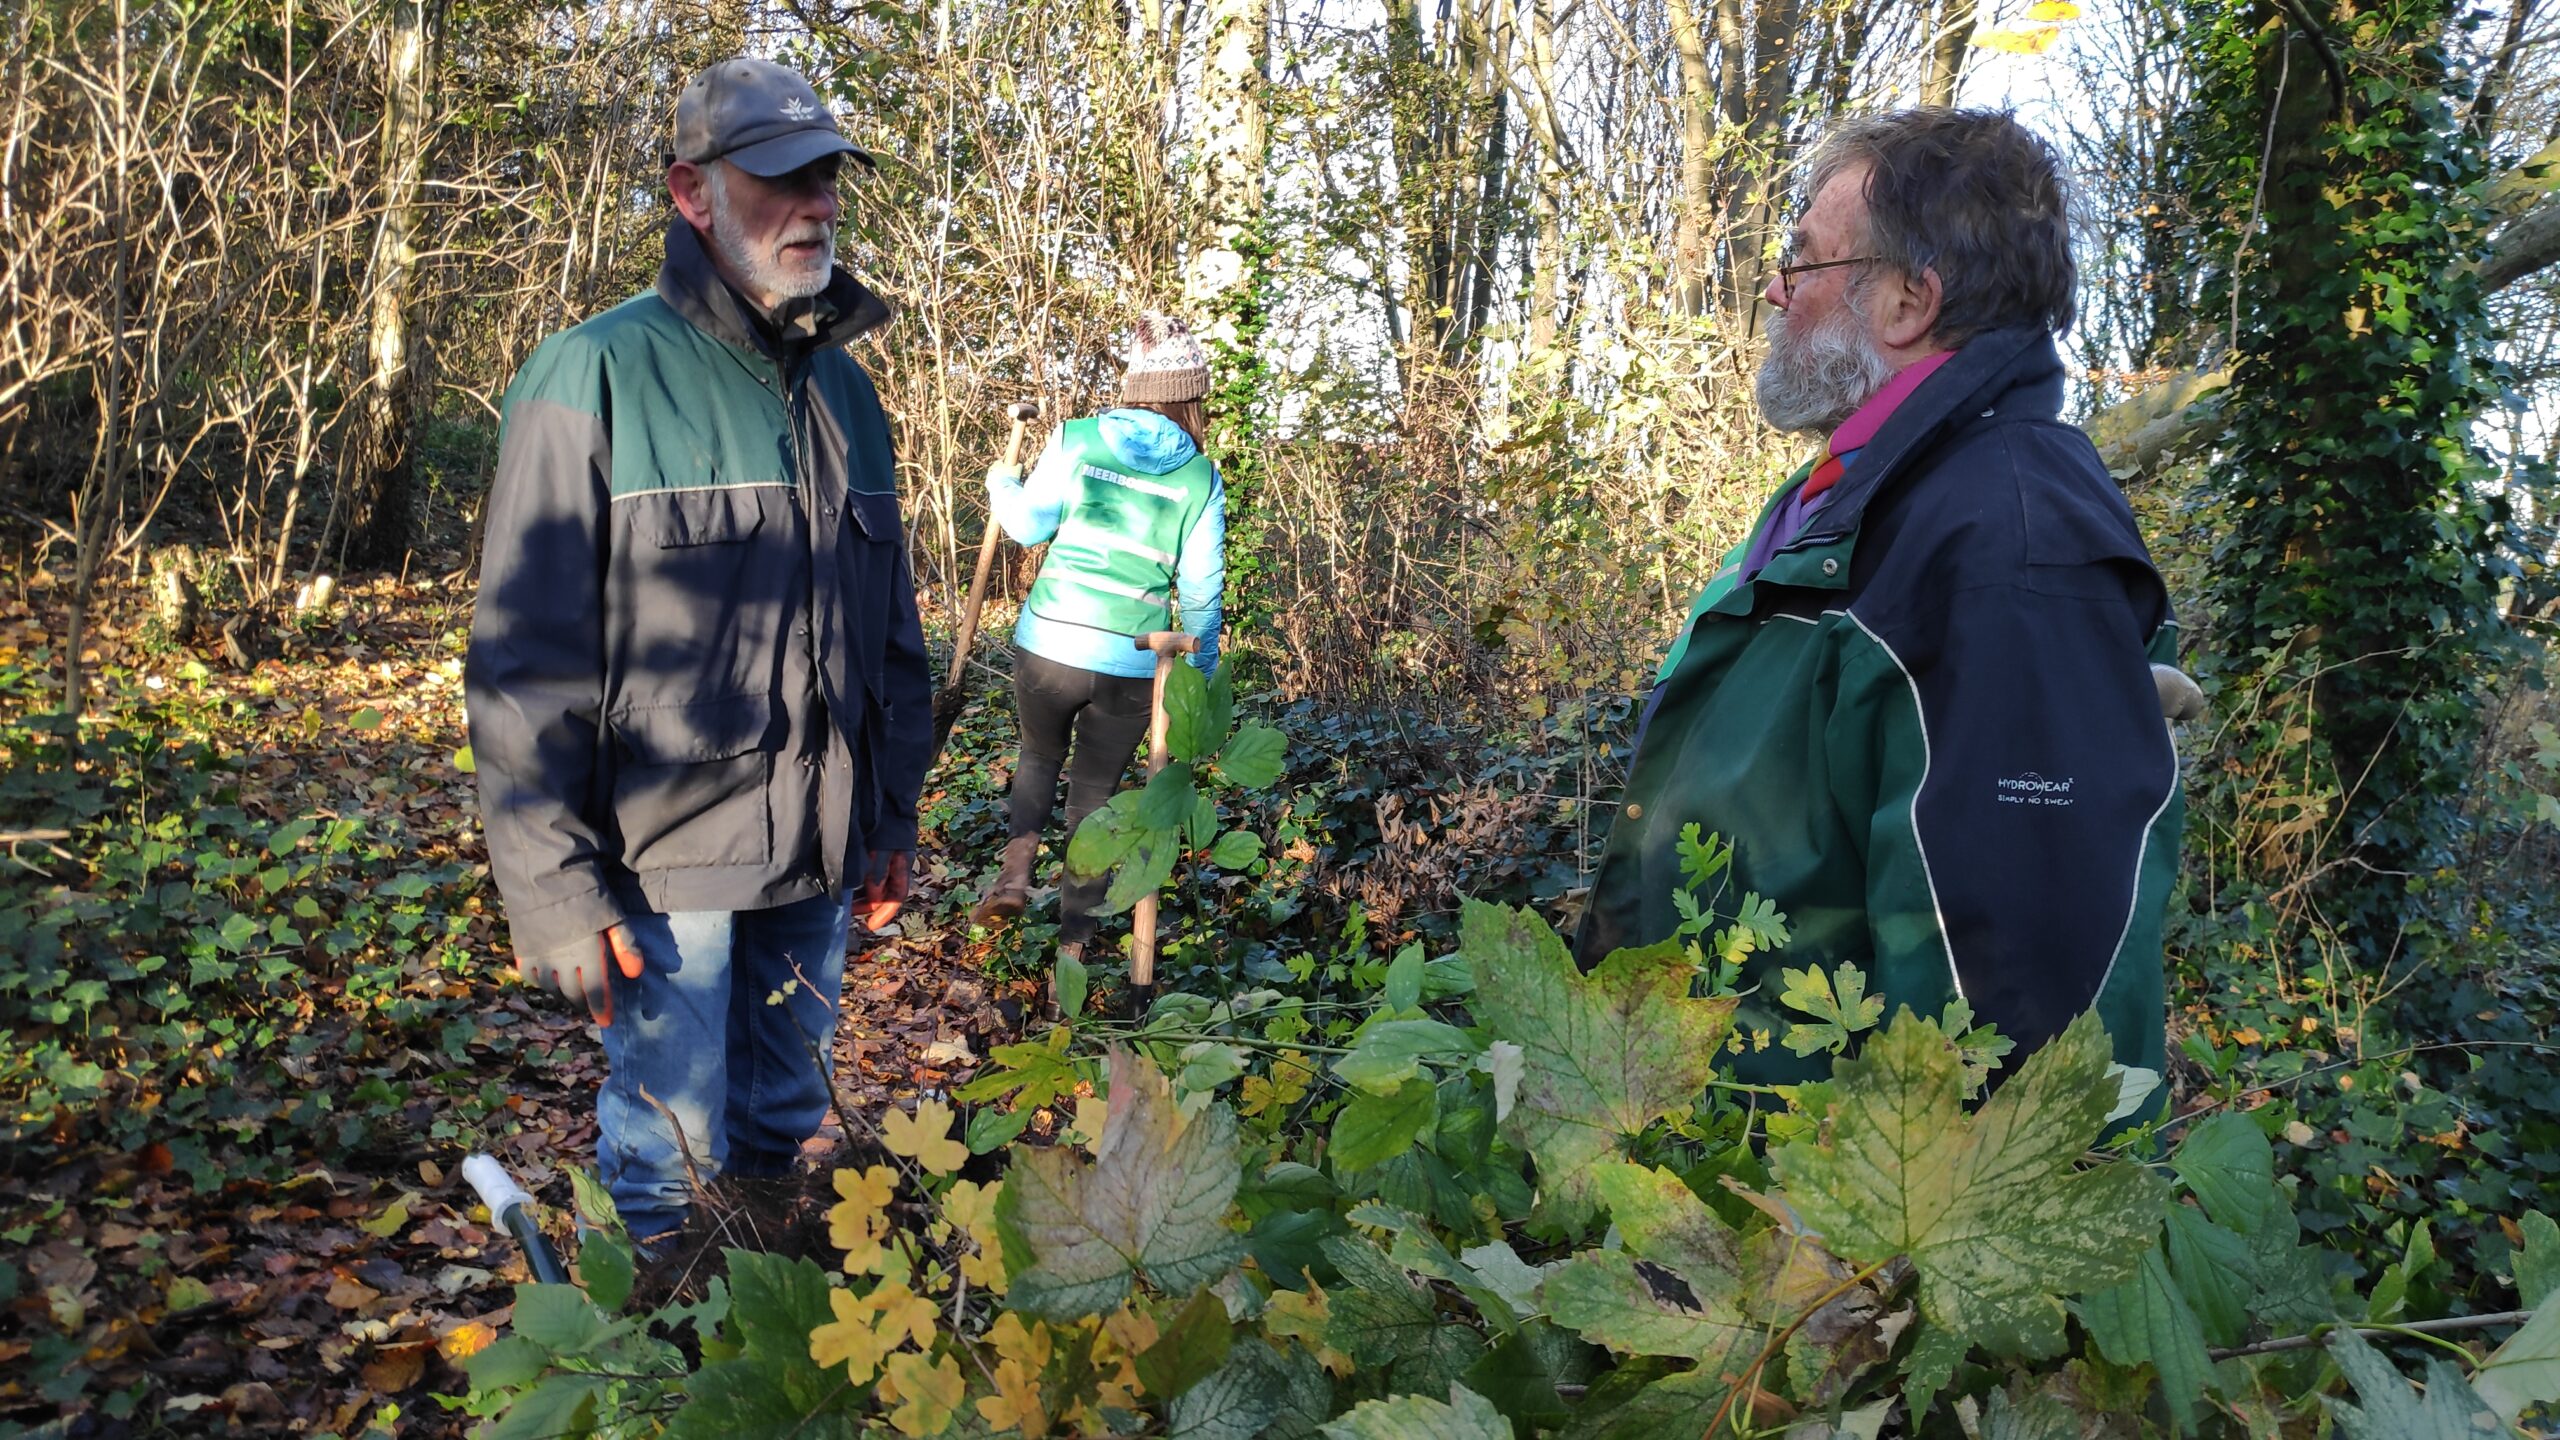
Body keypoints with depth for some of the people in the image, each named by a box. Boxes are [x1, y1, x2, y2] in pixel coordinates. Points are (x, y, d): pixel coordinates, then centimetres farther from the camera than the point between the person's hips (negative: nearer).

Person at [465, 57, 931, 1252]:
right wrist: (553, 886, -14)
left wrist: (892, 814, 17)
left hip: (818, 854, 6)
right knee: (669, 1147, 4)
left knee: (781, 1127, 18)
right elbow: (525, 660, -12)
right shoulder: (597, 376, -9)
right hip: (671, 859, -6)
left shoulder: (844, 390, 12)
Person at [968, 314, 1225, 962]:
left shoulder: (1075, 441, -4)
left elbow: (1027, 524, 2)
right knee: (1095, 788, 15)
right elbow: (1202, 588, 0)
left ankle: (1016, 869, 8)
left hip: (1049, 642, 0)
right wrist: (1199, 672, 12)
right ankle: (1075, 932, 17)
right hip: (1133, 665, 0)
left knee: (1040, 755, 26)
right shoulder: (1201, 479, -1)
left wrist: (1001, 483, 24)